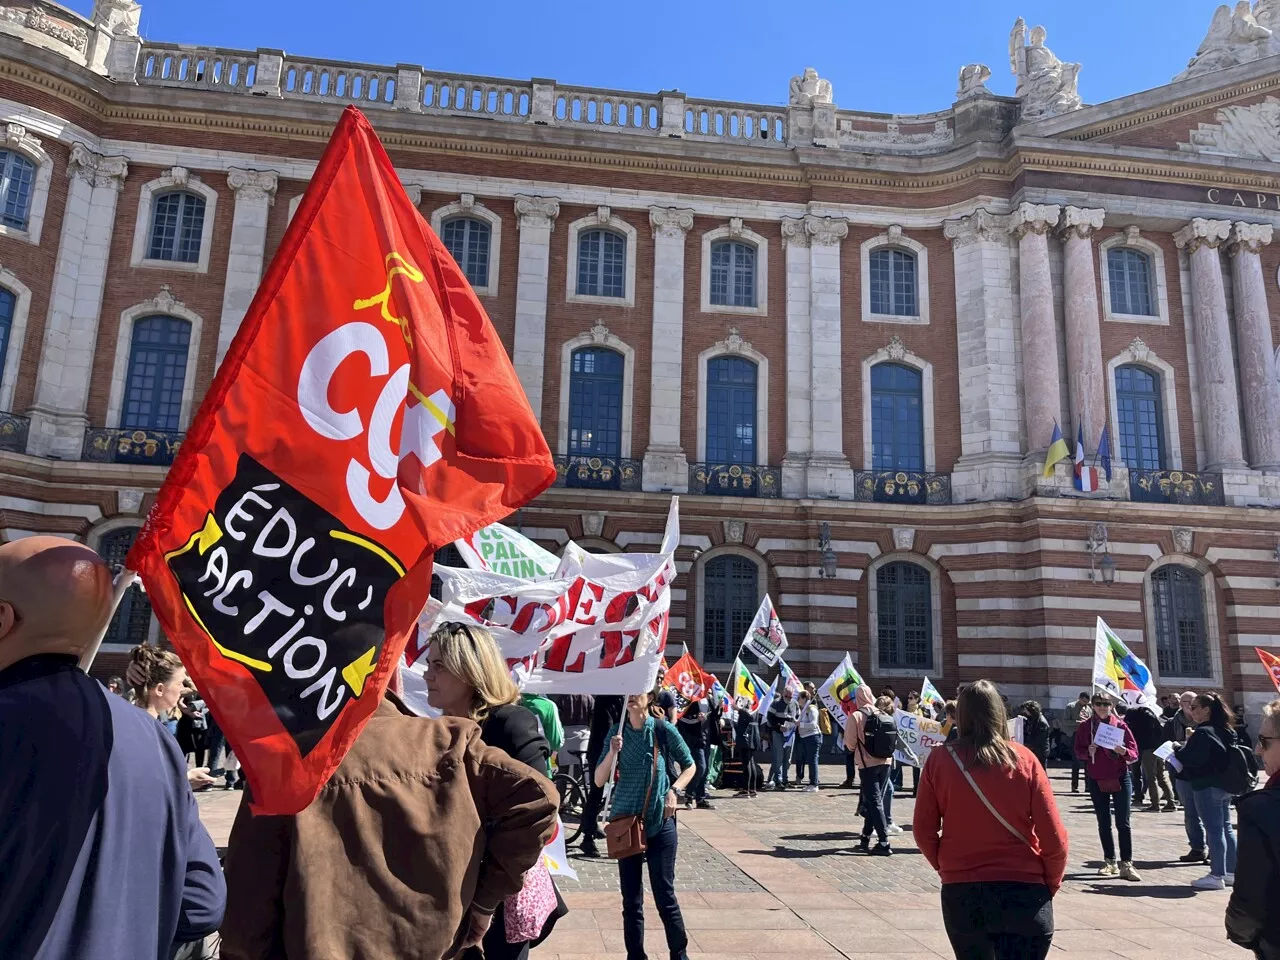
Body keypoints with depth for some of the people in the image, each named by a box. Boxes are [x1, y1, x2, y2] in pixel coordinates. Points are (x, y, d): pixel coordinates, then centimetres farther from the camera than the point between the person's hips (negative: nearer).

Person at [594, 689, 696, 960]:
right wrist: (612, 752, -17)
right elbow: (599, 781, -1)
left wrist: (674, 790, -10)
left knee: (665, 896, 2)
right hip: (625, 822, 2)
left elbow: (689, 766, 6)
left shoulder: (664, 730, -6)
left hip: (660, 822, -2)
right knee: (631, 900, 9)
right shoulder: (616, 733, 0)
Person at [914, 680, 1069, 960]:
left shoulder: (939, 760, -5)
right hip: (1022, 891, -1)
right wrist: (1051, 884, 10)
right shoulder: (1024, 759, -7)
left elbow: (924, 831, -2)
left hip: (959, 892, 2)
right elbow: (1054, 836, -7)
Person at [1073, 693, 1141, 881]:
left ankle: (1127, 864, -1)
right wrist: (1088, 751, -18)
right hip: (1096, 780, 2)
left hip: (1120, 778, -2)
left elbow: (1134, 753, -2)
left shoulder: (1120, 725, -2)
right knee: (1103, 823, 9)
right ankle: (1110, 862, 19)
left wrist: (1124, 752, -24)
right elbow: (1078, 752, 3)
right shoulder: (1085, 727, 2)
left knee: (1123, 823, -4)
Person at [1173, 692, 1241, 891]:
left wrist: (1178, 749, -7)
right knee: (1226, 828, 15)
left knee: (1213, 830, -5)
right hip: (1224, 785, 9)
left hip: (1206, 786, -9)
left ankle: (1217, 876, -1)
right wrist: (1192, 742, 13)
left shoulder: (1203, 733, -18)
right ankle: (1232, 871, 22)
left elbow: (1193, 758, -24)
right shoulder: (1225, 731, 11)